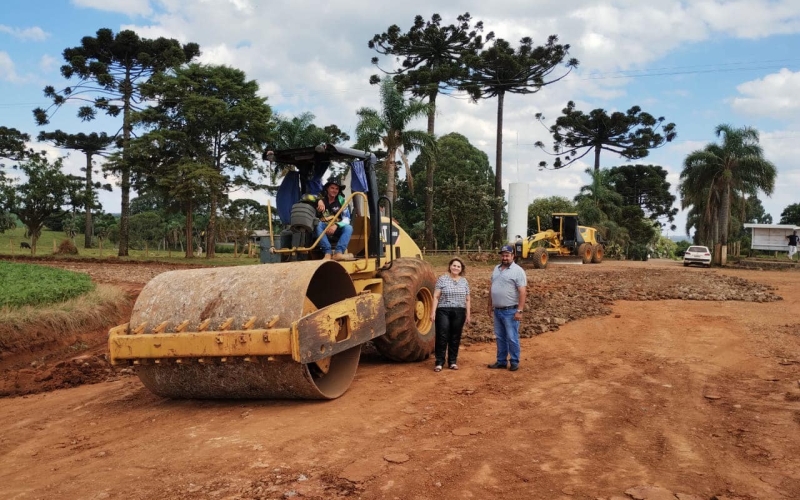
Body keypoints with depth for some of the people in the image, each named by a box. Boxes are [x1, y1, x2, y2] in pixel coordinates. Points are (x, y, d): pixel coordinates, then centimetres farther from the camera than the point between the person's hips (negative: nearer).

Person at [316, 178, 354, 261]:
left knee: (349, 228, -27)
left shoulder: (341, 200, 1)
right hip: (323, 228, -1)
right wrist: (319, 200, -34)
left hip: (336, 228, 1)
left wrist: (336, 225, -28)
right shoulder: (321, 197, 0)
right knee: (318, 225, -34)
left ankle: (338, 253, -45)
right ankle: (327, 253, -44)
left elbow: (346, 219, -8)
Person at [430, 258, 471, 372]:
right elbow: (436, 297, -3)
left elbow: (467, 300, 14)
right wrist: (433, 312, -10)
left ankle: (453, 361, 16)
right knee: (442, 337, -6)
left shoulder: (464, 281, 11)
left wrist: (468, 314, 9)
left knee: (455, 337, 7)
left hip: (459, 313, 3)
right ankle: (439, 362, 0)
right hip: (443, 311, -3)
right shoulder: (442, 279, 0)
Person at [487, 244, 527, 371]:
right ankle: (501, 361, 23)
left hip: (510, 311, -7)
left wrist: (519, 310, -20)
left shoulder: (517, 271, -11)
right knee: (500, 337, 14)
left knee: (512, 338, 0)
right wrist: (490, 305, 17)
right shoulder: (496, 269, 12)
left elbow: (522, 292, -15)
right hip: (497, 310, 7)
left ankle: (514, 362, 11)